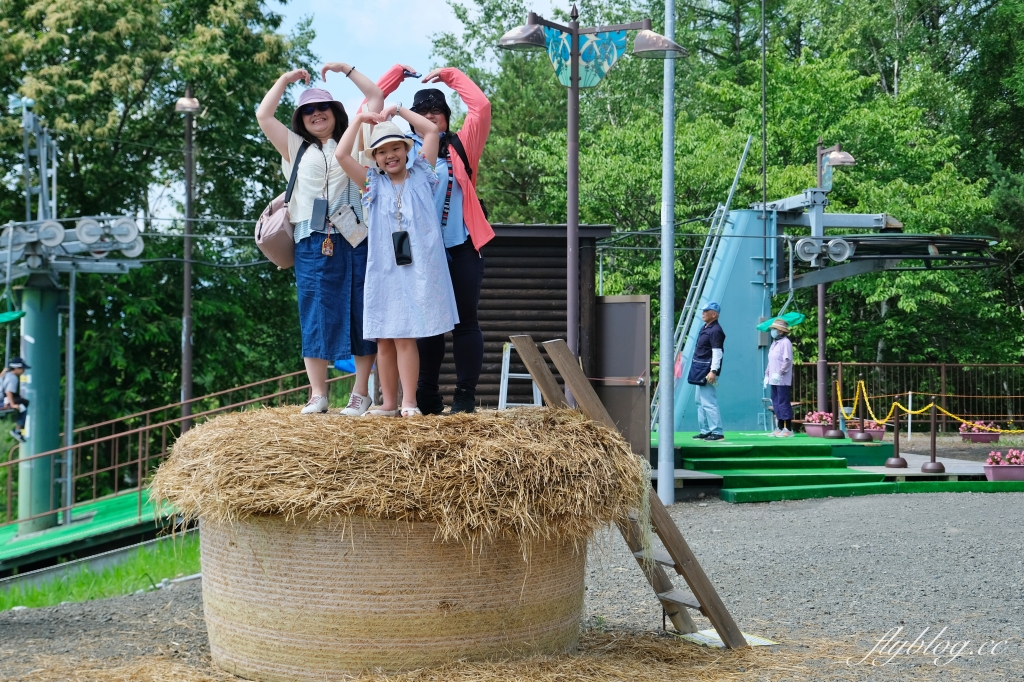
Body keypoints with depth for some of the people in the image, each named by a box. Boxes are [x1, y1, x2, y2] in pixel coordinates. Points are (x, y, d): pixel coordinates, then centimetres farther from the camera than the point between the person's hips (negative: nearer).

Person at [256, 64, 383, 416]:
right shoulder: (296, 148, 19)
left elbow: (377, 98, 14)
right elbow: (263, 116, 13)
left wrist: (346, 69, 15)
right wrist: (285, 80, 17)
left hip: (355, 241, -1)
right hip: (312, 242, 1)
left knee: (360, 314, -3)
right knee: (315, 316, -2)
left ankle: (361, 393, 0)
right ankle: (317, 395, 0)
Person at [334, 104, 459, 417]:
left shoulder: (421, 176, 10)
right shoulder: (374, 183, 12)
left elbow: (432, 130, 5)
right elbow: (341, 155, 2)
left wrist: (398, 110, 9)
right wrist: (360, 119, 7)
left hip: (418, 269, -2)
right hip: (383, 270, 2)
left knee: (406, 336, -8)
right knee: (384, 339, 3)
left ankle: (409, 402, -6)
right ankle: (389, 402, 9)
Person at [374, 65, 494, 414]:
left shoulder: (461, 146, 11)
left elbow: (481, 106, 1)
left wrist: (450, 75, 9)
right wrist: (397, 73, 12)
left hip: (461, 247, -1)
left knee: (465, 321, 0)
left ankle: (465, 396, 1)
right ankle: (427, 398, 11)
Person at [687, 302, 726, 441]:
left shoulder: (715, 331, -15)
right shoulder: (705, 328, 15)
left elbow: (717, 352, -21)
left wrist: (713, 371, -26)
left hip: (707, 370, -11)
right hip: (700, 370, 11)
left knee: (708, 402, -11)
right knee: (700, 401, 14)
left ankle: (717, 432, -8)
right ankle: (705, 431, 20)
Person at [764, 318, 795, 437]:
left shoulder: (785, 343, -9)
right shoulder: (774, 343, 19)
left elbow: (787, 361, -17)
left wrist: (779, 373, -22)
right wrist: (767, 375, 17)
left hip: (783, 381, -9)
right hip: (774, 380, 9)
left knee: (783, 403, -9)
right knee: (776, 404, 11)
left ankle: (788, 429, -7)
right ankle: (779, 428, 17)